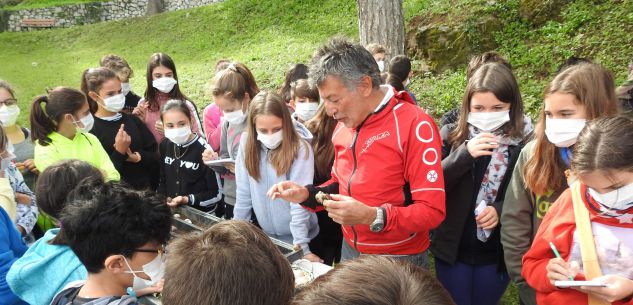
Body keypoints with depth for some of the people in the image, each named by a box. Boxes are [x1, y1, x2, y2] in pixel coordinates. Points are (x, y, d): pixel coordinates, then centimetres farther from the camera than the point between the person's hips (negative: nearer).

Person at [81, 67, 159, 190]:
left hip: (144, 190, 5)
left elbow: (155, 155, 5)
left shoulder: (132, 120, 5)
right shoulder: (90, 130, -11)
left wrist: (139, 157, -13)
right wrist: (119, 152, -22)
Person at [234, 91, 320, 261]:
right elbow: (243, 194, -1)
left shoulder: (299, 148, -17)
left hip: (296, 237, -4)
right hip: (265, 235, 4)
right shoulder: (248, 144, -6)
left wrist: (301, 245, -21)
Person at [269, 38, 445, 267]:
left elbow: (433, 210, -21)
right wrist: (306, 194, -3)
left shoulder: (415, 125, -19)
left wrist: (372, 217, -32)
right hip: (350, 250, 6)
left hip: (399, 260, -6)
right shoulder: (343, 125, 3)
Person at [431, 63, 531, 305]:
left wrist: (501, 210, -22)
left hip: (497, 253, 0)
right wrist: (465, 154, -25)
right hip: (453, 247, 0)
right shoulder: (452, 135, -6)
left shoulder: (524, 141, -9)